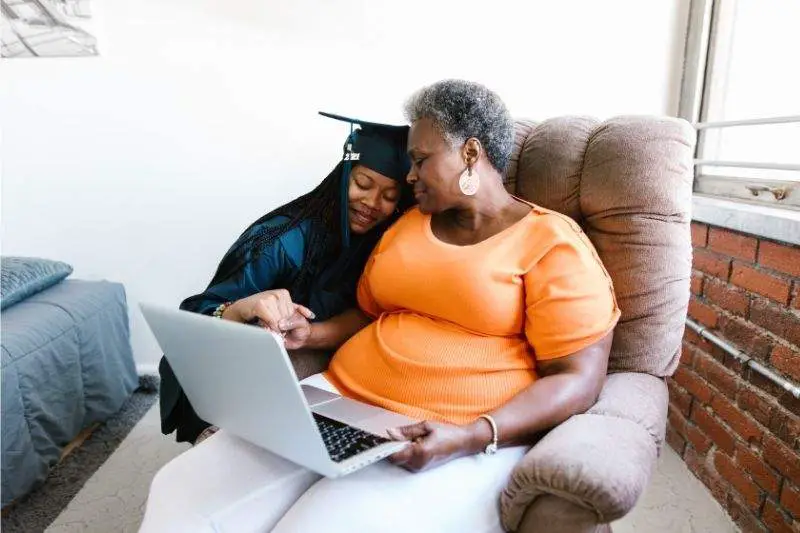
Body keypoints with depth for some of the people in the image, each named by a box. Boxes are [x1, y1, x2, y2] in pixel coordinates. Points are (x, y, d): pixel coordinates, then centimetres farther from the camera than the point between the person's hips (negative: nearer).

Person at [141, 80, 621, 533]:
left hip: (465, 440, -4)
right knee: (183, 493, -11)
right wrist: (314, 333, 4)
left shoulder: (552, 244, -3)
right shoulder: (407, 224, 16)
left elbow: (578, 381, -7)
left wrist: (468, 438, -19)